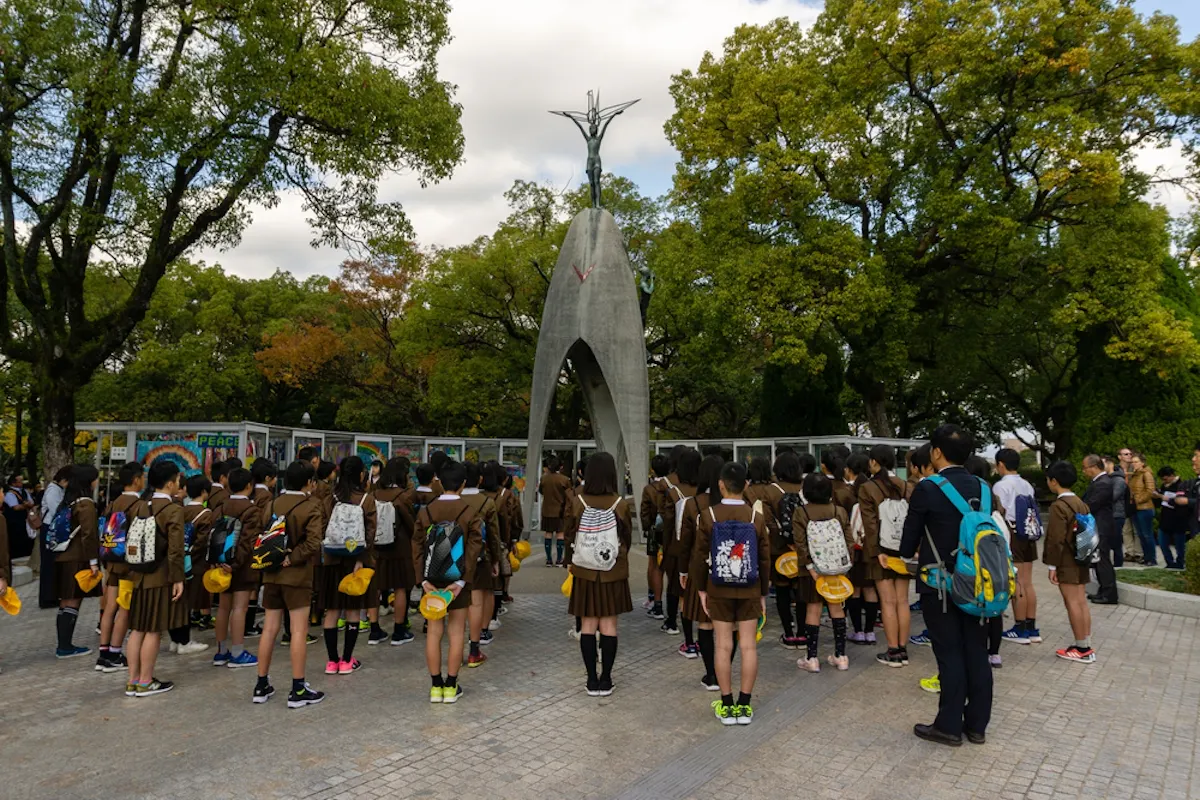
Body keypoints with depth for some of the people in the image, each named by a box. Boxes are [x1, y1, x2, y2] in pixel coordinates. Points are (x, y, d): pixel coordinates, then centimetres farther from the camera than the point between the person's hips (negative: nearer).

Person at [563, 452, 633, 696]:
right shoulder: (620, 504, -10)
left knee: (588, 624, 8)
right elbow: (627, 537, 0)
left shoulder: (576, 502, -9)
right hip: (614, 572, 0)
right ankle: (605, 680, 13)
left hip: (584, 571, 1)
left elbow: (569, 536, -2)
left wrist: (570, 562, 14)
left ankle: (592, 680, 13)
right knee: (609, 625, 7)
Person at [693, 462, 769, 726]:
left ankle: (727, 705, 14)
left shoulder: (709, 516, -9)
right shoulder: (757, 518, -5)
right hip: (750, 591, 1)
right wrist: (763, 593, 11)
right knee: (748, 646, 7)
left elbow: (700, 555, -5)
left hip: (718, 591, -1)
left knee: (723, 646, 6)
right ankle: (744, 705, 12)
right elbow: (765, 559, 0)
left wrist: (701, 588, 6)